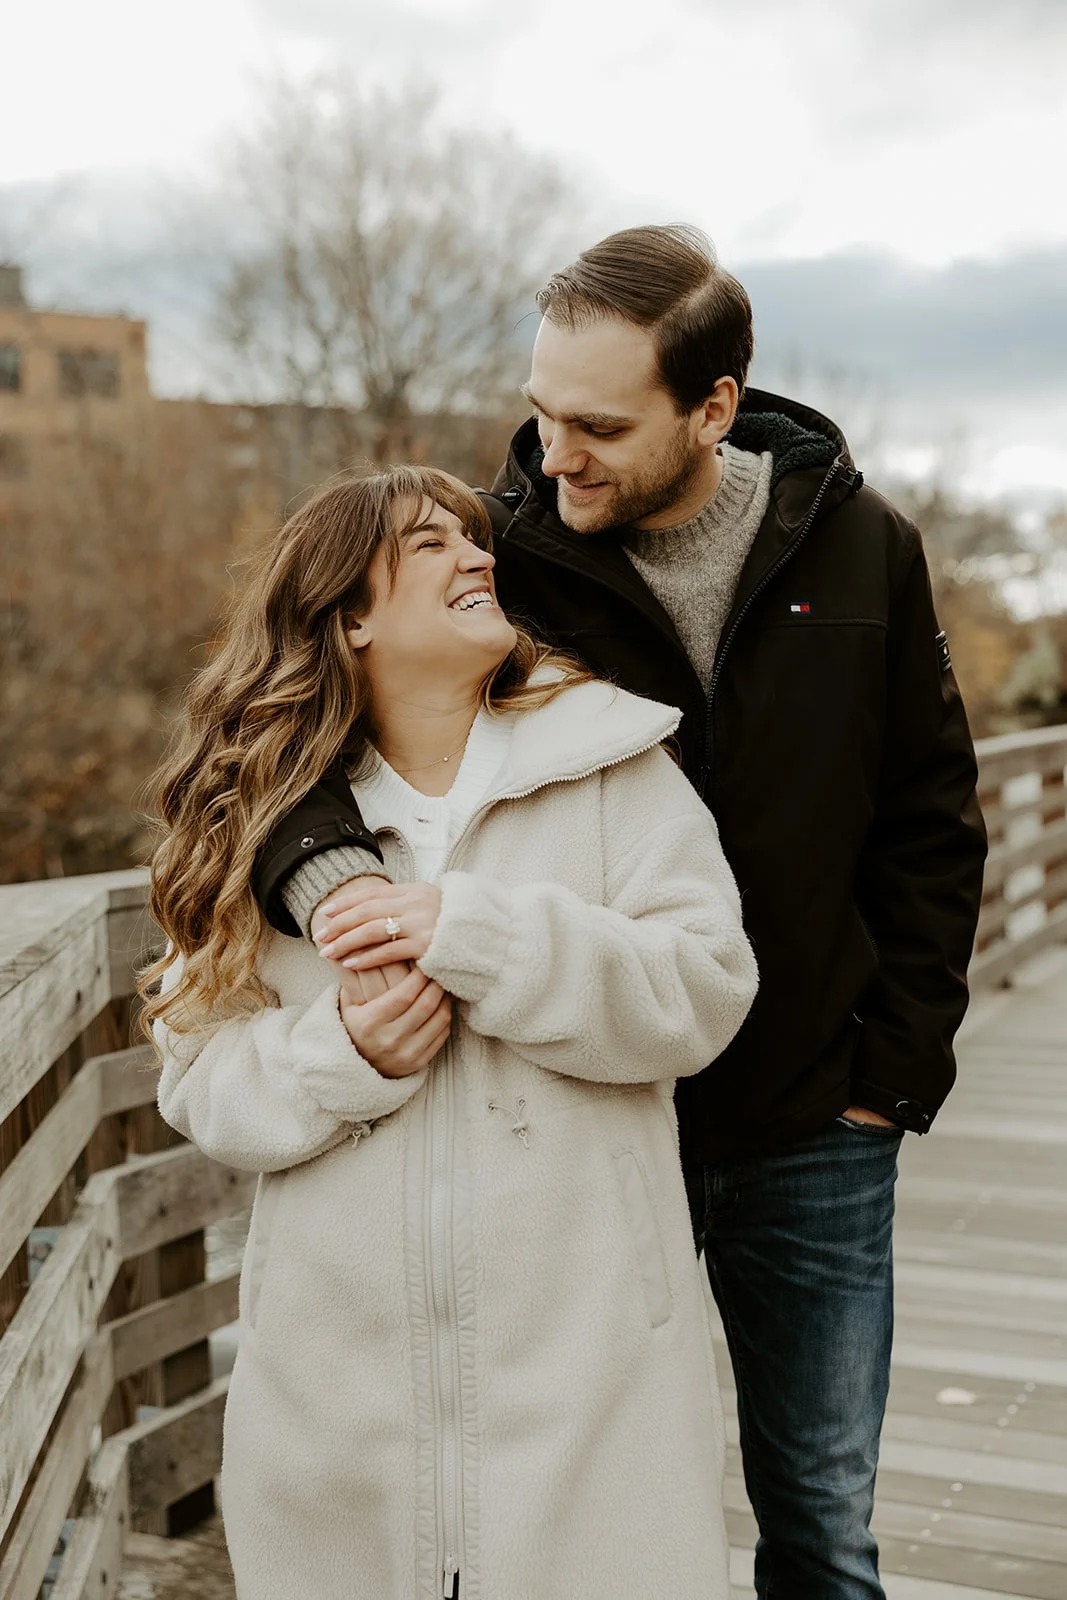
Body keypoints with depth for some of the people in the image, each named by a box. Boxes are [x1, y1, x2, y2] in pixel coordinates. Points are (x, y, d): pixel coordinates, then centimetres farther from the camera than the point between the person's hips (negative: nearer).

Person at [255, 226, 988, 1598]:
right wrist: (324, 864, -33)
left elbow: (931, 826, 4)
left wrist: (895, 1070, -2)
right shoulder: (499, 552, -10)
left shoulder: (860, 548, -3)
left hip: (813, 1140, 1)